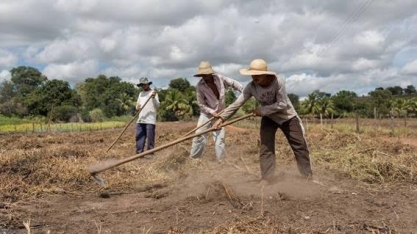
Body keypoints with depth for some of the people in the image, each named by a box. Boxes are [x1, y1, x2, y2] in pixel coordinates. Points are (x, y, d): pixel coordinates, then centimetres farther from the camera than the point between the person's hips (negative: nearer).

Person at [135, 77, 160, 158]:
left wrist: (154, 98, -27)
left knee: (150, 137, -4)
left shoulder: (153, 93, 1)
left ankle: (150, 153, 2)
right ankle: (139, 152, 12)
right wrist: (137, 107, -5)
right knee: (139, 136, 6)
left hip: (150, 120, -6)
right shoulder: (140, 94, 19)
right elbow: (137, 104, 19)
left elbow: (157, 105, -9)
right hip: (140, 119, 6)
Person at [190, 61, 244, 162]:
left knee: (220, 137, 2)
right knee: (199, 136, 1)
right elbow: (201, 104, -12)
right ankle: (193, 158, 15)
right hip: (206, 114, -1)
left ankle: (221, 160, 12)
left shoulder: (220, 78, -15)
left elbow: (233, 83, -1)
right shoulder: (200, 86, -20)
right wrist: (211, 111, -22)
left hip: (219, 114, 1)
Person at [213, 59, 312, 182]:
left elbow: (282, 104, -29)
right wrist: (221, 118, -31)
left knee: (299, 145, 5)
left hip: (287, 116, -2)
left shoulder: (277, 81, -31)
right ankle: (266, 178, 3)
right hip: (269, 118, 2)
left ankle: (308, 174, 21)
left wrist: (261, 110, -30)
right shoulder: (251, 87, -22)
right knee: (266, 147, -5)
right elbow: (237, 103, -24)